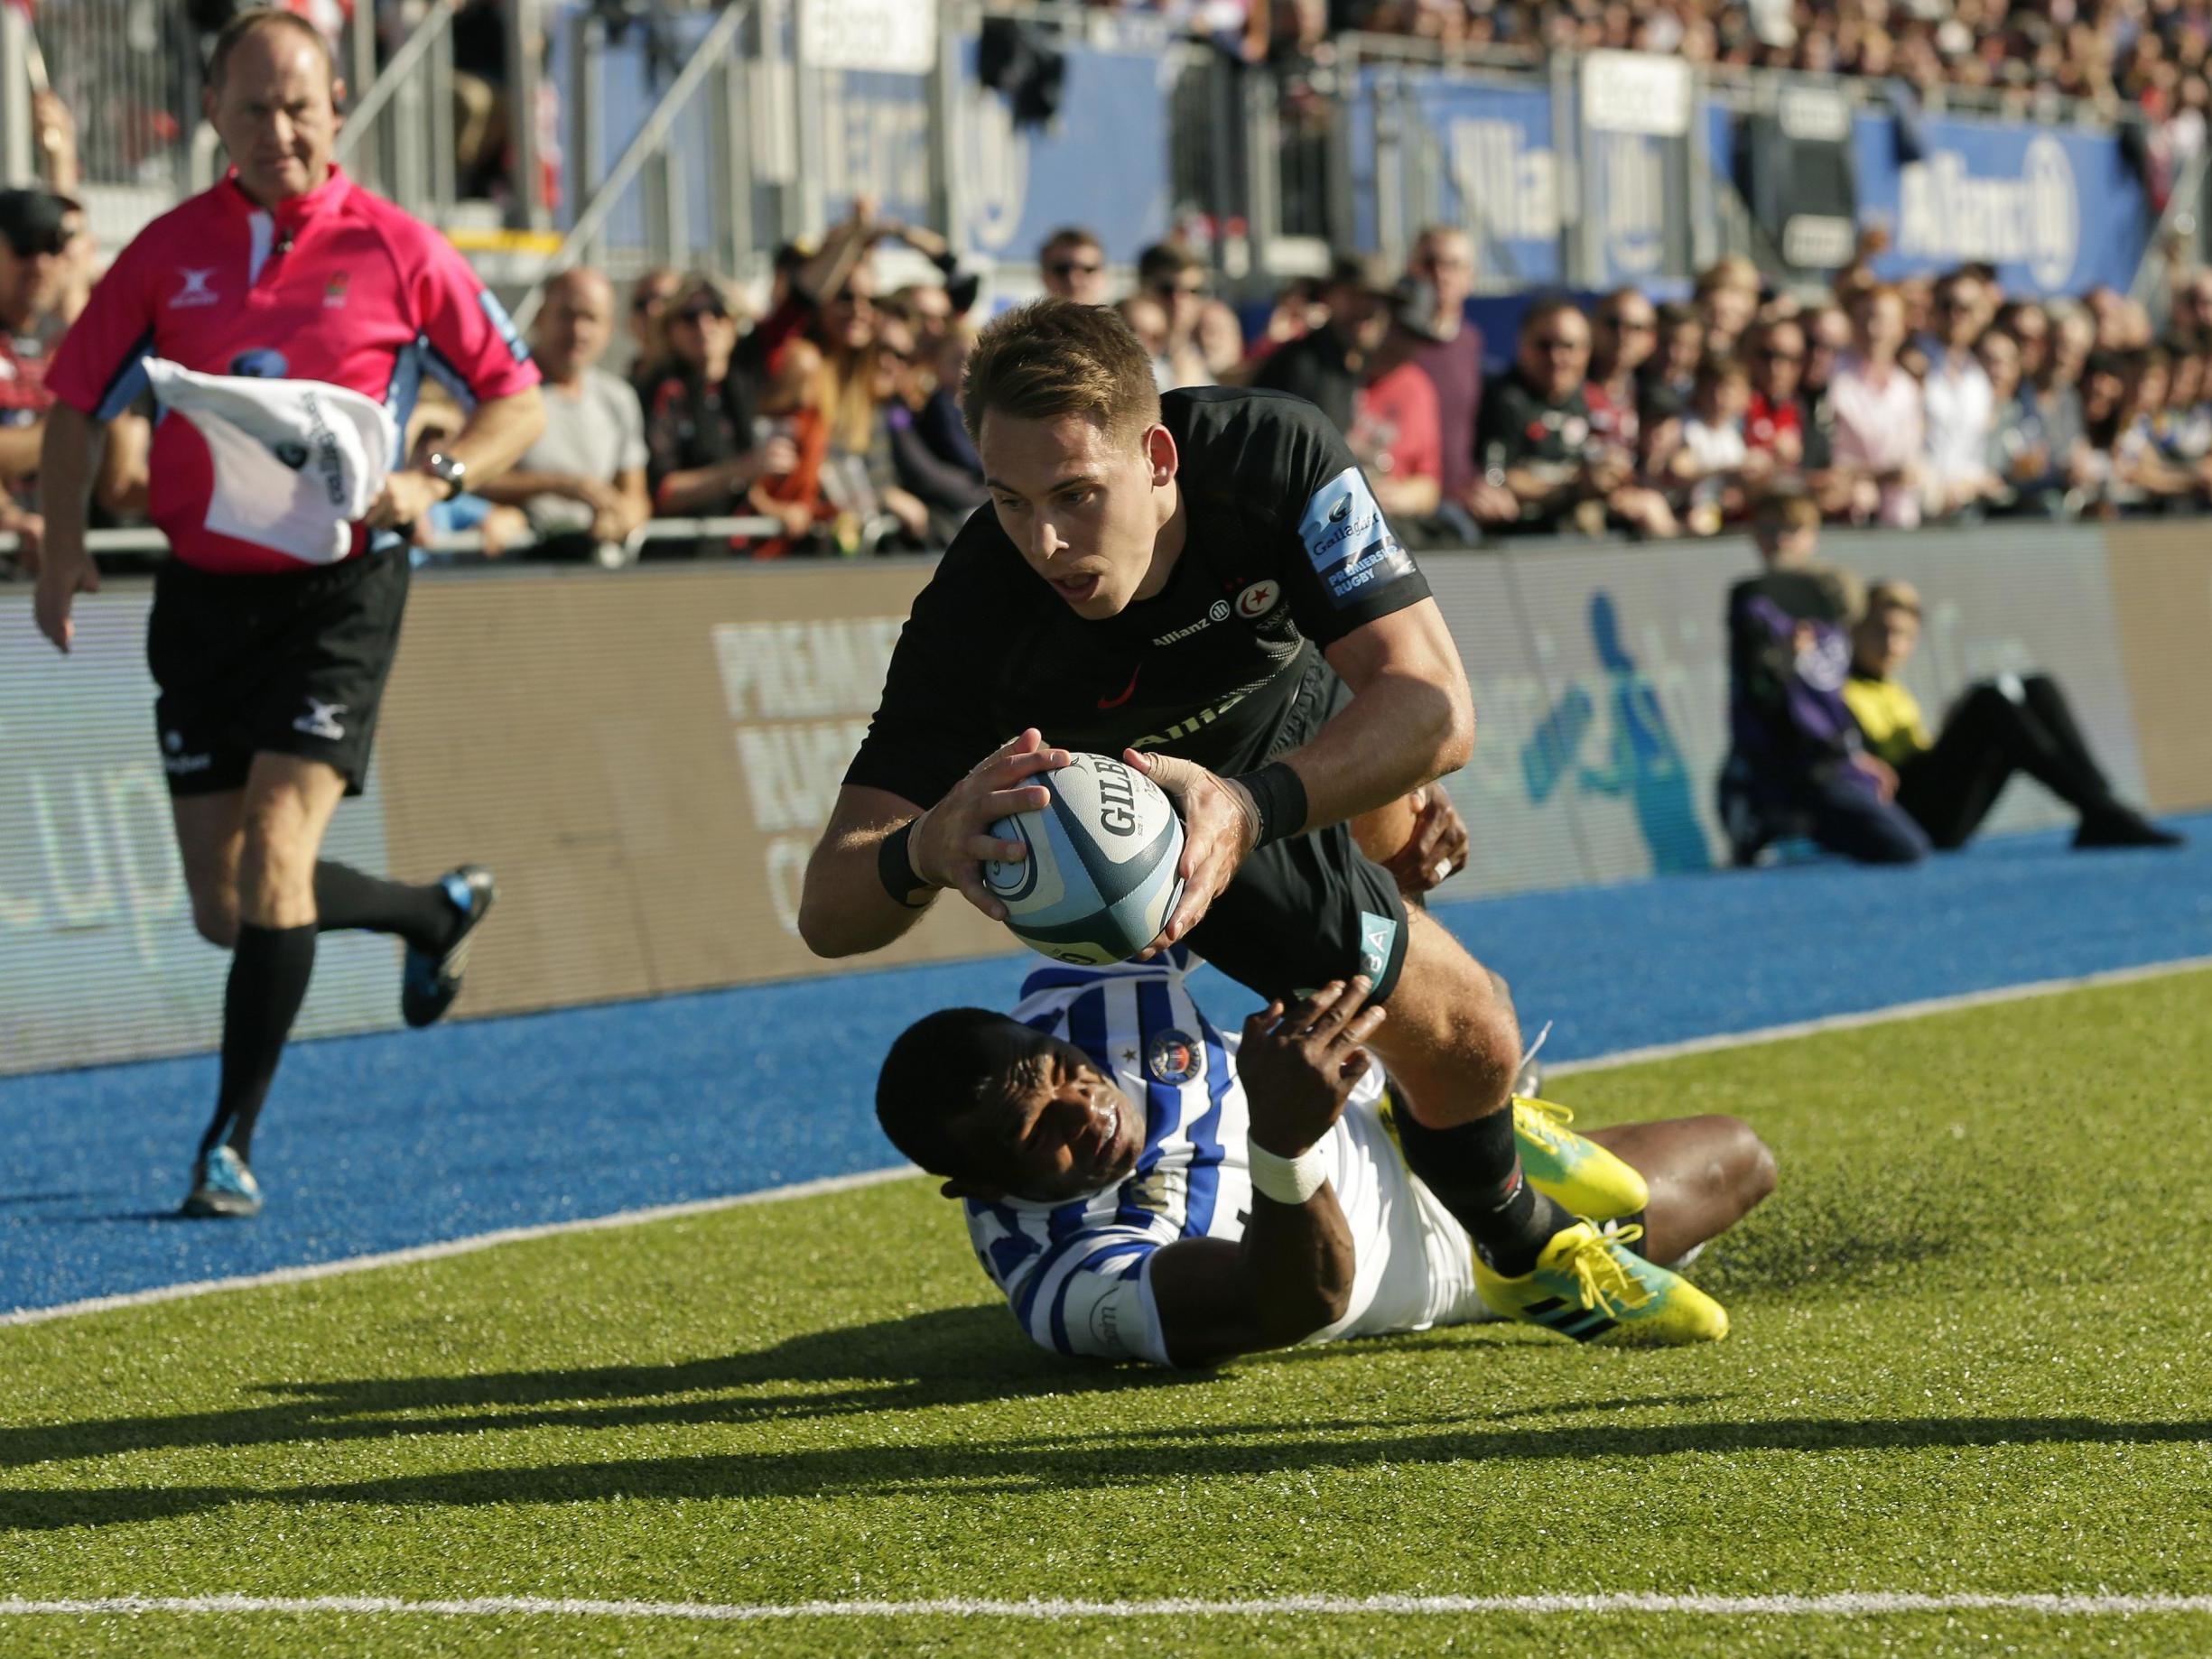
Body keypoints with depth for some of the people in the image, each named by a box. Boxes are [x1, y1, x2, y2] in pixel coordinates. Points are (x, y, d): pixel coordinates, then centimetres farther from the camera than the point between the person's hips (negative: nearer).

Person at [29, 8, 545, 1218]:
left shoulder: (393, 250, -4)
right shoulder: (168, 252, 3)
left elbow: (516, 398, 3)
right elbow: (77, 401, 11)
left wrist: (433, 481, -15)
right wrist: (64, 543, -3)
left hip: (337, 588, -4)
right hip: (202, 588, 4)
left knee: (276, 852, -19)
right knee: (226, 909, 7)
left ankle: (233, 1142, -12)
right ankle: (440, 911, 37)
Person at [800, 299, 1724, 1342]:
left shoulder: (1276, 457, -42)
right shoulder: (974, 616, -42)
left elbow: (1434, 710, -47)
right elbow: (828, 909, -43)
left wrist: (1255, 806, -64)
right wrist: (926, 850, -68)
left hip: (1309, 719, 3)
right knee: (1456, 1020, -11)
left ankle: (1463, 1110, 70)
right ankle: (1524, 1247, 24)